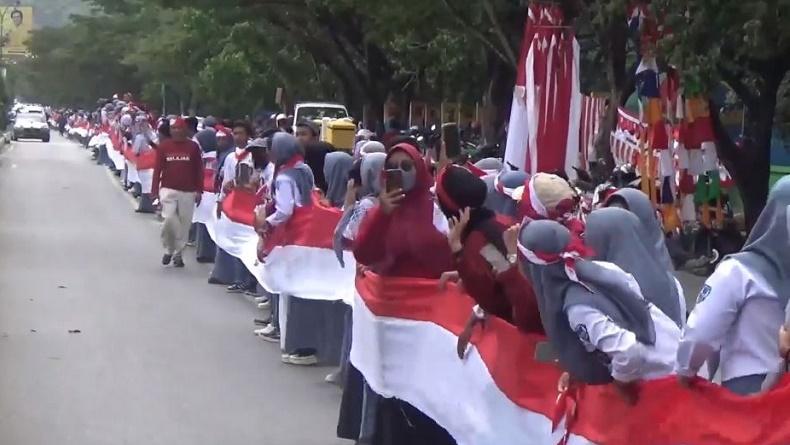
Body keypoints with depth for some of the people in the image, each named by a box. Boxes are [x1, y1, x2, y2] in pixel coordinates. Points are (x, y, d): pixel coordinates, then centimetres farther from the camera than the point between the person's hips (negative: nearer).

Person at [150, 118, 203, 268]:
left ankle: (178, 254, 18)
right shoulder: (164, 146, 2)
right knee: (169, 219, -15)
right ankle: (169, 249, 8)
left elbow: (199, 170, 4)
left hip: (188, 192, 1)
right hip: (168, 190, -1)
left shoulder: (193, 147, 1)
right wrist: (155, 190, 0)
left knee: (184, 223, 4)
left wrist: (199, 190, 1)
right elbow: (157, 169, 4)